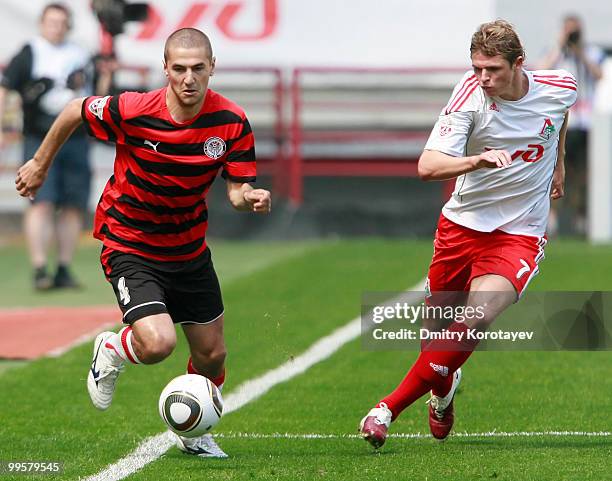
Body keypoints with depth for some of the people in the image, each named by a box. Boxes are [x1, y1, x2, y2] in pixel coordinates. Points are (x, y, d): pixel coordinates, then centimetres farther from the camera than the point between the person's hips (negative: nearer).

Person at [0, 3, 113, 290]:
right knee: (42, 203, -13)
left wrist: (107, 74, 2)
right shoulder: (28, 55, 2)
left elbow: (96, 95, 20)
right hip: (39, 142, -4)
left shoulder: (80, 56, 15)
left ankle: (64, 270, 9)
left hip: (76, 142, 4)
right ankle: (39, 269, -14)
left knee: (73, 207, 2)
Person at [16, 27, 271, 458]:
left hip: (189, 247, 4)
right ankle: (112, 351, 13)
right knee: (158, 344, -24)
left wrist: (252, 197, -34)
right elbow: (75, 112, -5)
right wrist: (40, 165, 7)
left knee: (211, 354, 12)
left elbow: (238, 188, -9)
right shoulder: (132, 111, -24)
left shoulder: (232, 122, -15)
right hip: (129, 246, -4)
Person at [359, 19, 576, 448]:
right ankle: (443, 389, 46)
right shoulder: (470, 95, -17)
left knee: (478, 318, -23)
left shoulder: (561, 89, -9)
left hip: (519, 234, -1)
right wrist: (477, 160, -42)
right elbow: (428, 166, -26)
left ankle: (390, 409, -18)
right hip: (462, 223, 1)